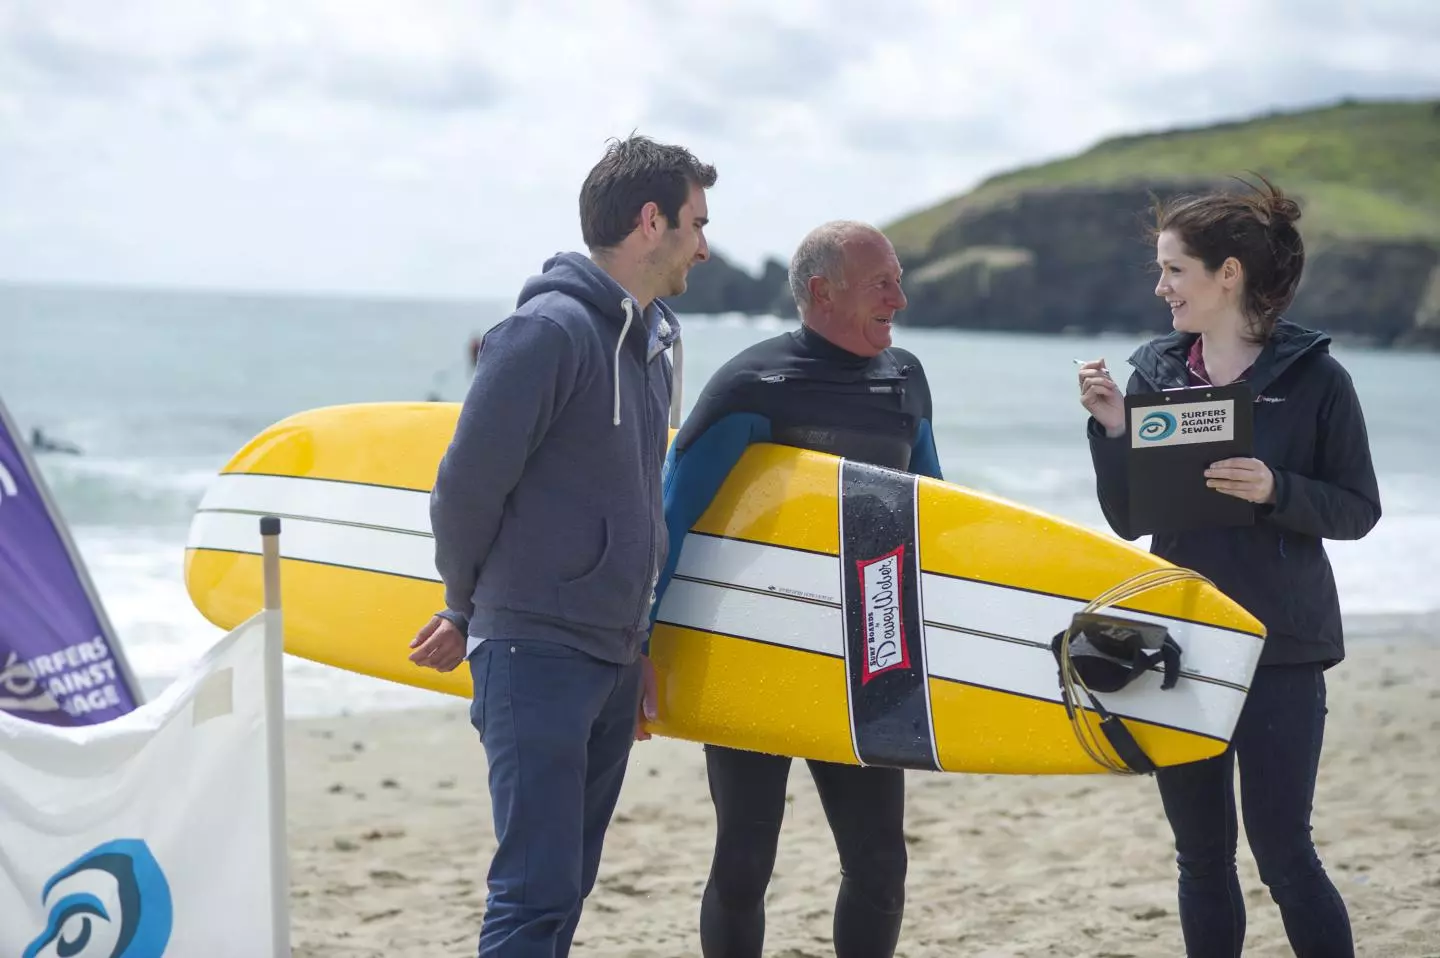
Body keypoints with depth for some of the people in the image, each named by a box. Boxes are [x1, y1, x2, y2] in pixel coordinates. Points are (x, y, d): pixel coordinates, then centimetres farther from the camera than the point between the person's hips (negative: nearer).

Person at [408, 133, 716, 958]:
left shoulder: (654, 342, 14)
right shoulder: (551, 330, -14)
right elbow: (468, 484, -12)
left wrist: (639, 645, 17)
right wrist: (467, 609, 3)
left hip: (614, 659, 8)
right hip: (539, 651, -8)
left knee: (565, 888, 12)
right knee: (536, 890, -10)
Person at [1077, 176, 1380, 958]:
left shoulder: (1314, 377, -7)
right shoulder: (1154, 371, 3)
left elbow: (1359, 511, -5)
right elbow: (1127, 520, 5)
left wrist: (1276, 490, -22)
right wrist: (1111, 429, -10)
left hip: (1280, 650, -4)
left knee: (1283, 854, -5)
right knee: (1202, 855, 11)